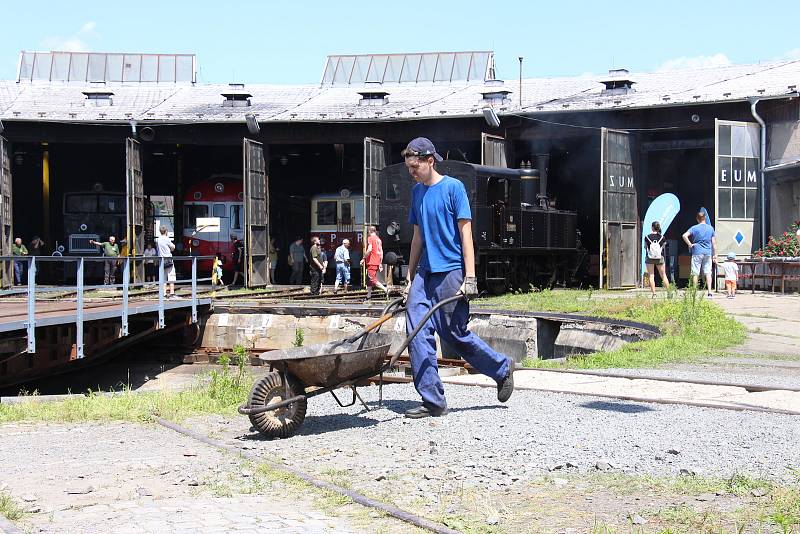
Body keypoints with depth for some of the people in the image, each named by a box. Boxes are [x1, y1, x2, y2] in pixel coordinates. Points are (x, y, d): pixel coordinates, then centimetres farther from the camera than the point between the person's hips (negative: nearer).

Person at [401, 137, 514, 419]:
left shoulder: (453, 187, -6)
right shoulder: (417, 192, 14)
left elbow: (465, 232, -9)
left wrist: (469, 276, -15)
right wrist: (410, 276, 16)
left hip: (450, 271, -6)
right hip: (425, 273, 6)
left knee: (454, 334, -2)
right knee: (417, 333, -4)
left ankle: (502, 368, 22)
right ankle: (433, 401, 1)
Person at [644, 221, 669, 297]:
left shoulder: (647, 237, -9)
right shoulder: (662, 238, -6)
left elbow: (645, 247, 4)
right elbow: (664, 248, 6)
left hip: (650, 259, -2)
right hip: (660, 259, 2)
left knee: (651, 276, 3)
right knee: (663, 275, 12)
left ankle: (654, 293, -2)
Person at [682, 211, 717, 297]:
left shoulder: (694, 228, -3)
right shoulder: (710, 228, 6)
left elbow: (685, 236, -17)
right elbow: (714, 243, 7)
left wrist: (690, 244, -5)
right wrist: (715, 255, 11)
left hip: (697, 253, -3)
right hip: (708, 253, 3)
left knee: (695, 273, 3)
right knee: (708, 273, 5)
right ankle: (709, 292, 0)